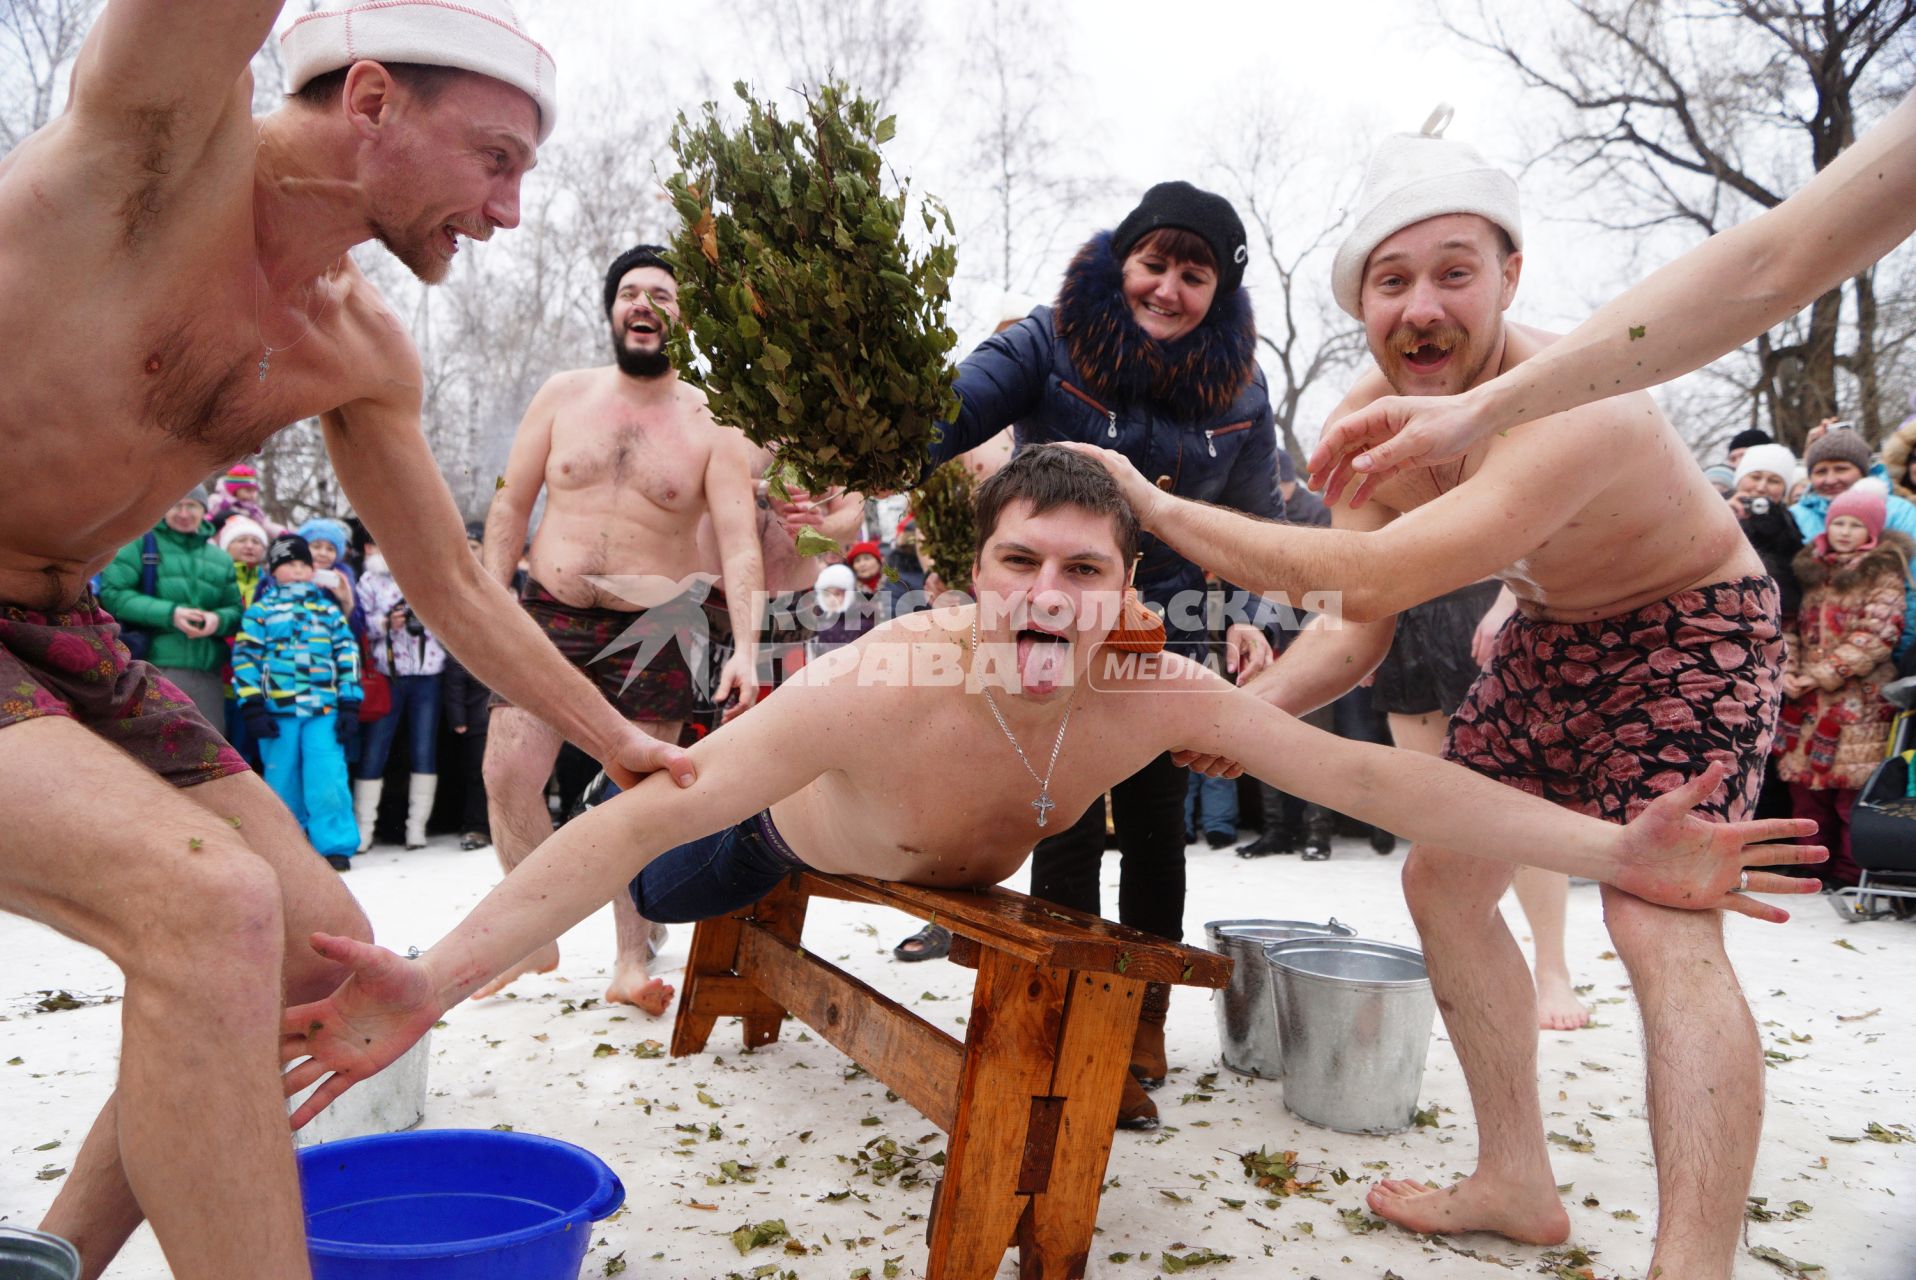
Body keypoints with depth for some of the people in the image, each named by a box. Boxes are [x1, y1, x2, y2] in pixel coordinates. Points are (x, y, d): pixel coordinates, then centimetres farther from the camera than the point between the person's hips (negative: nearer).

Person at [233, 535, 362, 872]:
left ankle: (334, 847, -4)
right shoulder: (261, 610, 9)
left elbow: (347, 653, 11)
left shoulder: (329, 609, 14)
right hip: (278, 710, 0)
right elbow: (245, 657, 3)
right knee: (283, 782, 7)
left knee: (328, 781, -9)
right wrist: (252, 706, -5)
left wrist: (349, 702, 3)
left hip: (325, 709, 0)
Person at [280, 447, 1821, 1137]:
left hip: (959, 864, 3)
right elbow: (640, 823, -50)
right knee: (662, 900, 26)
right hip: (792, 827, -2)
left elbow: (1372, 775, -36)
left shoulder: (1162, 694, -36)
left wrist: (1617, 853, -43)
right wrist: (431, 986, -60)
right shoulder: (881, 688, -47)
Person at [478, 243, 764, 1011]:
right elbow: (512, 502, 9)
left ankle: (633, 961, 15)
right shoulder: (564, 395, 6)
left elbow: (739, 542, -10)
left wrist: (745, 646, -23)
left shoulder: (710, 425, -2)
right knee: (507, 777, -3)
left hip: (653, 629, -2)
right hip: (550, 615, 3)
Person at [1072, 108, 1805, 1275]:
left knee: (1663, 928, -23)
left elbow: (1370, 574, -46)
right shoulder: (1367, 420, -13)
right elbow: (1358, 630, -7)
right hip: (1552, 640, 8)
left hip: (1690, 631, -7)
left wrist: (1158, 506, -40)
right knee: (1444, 877, 6)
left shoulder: (1576, 406, -38)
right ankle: (1517, 1186, 19)